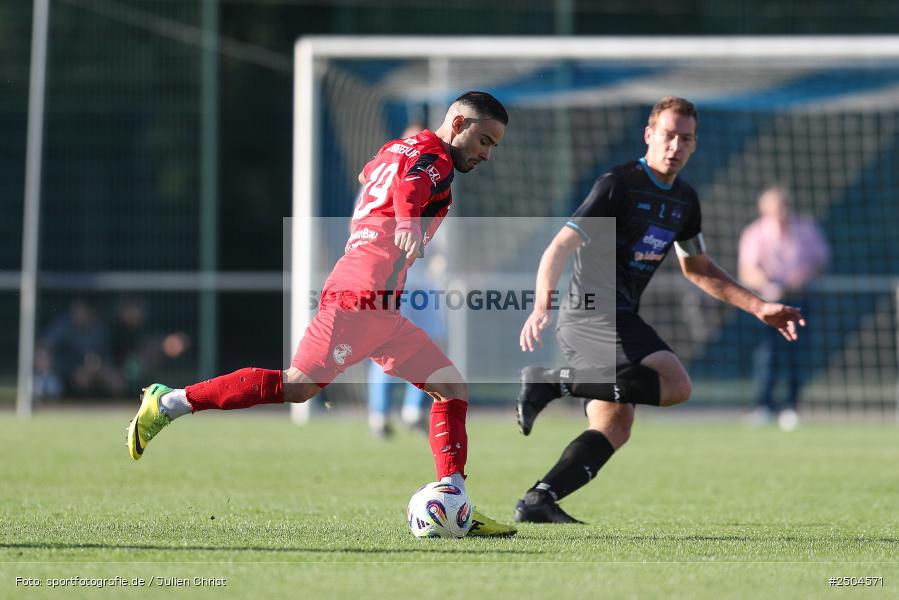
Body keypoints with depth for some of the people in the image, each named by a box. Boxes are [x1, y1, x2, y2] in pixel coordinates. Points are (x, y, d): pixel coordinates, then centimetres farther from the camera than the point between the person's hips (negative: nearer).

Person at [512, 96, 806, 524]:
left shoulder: (685, 200, 15)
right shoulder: (618, 184, -11)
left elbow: (697, 268, 30)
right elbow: (561, 247, -18)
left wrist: (758, 307, 23)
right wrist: (541, 307, -33)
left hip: (617, 319, 9)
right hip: (593, 311, -9)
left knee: (615, 428, 2)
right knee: (675, 384, -24)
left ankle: (537, 502, -1)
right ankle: (556, 381, -23)